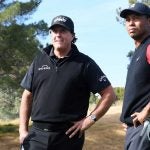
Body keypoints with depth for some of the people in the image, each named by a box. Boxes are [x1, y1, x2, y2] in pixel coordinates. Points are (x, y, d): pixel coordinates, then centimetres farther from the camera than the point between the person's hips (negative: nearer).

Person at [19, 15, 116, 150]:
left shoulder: (84, 63, -2)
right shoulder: (40, 60, 8)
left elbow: (109, 94, -3)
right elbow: (28, 96, 11)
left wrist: (89, 120, -10)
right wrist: (23, 129, 5)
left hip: (68, 136, -2)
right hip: (37, 134, 2)